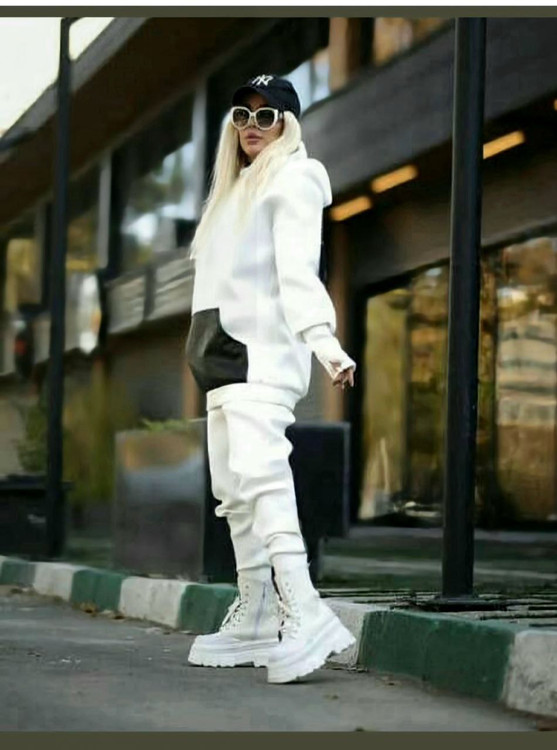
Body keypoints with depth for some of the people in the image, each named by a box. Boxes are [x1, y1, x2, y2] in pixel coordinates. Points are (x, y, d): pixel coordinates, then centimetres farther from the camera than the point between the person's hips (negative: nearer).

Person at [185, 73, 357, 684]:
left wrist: (321, 337, -29)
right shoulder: (236, 188, 26)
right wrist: (205, 348, 17)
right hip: (224, 349, 9)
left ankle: (302, 612, -34)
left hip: (263, 349, -9)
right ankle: (254, 622, 9)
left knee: (257, 469, -26)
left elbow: (298, 268, -15)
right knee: (232, 488, 6)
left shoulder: (292, 180, 0)